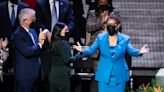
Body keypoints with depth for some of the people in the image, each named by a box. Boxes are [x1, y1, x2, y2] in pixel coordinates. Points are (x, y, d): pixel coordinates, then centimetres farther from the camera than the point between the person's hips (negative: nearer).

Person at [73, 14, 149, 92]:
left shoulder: (125, 39, 1)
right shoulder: (100, 38, 2)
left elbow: (131, 51, -13)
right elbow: (91, 50, -4)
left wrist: (139, 52, -36)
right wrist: (82, 51, -26)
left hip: (119, 76, 0)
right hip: (104, 76, 0)